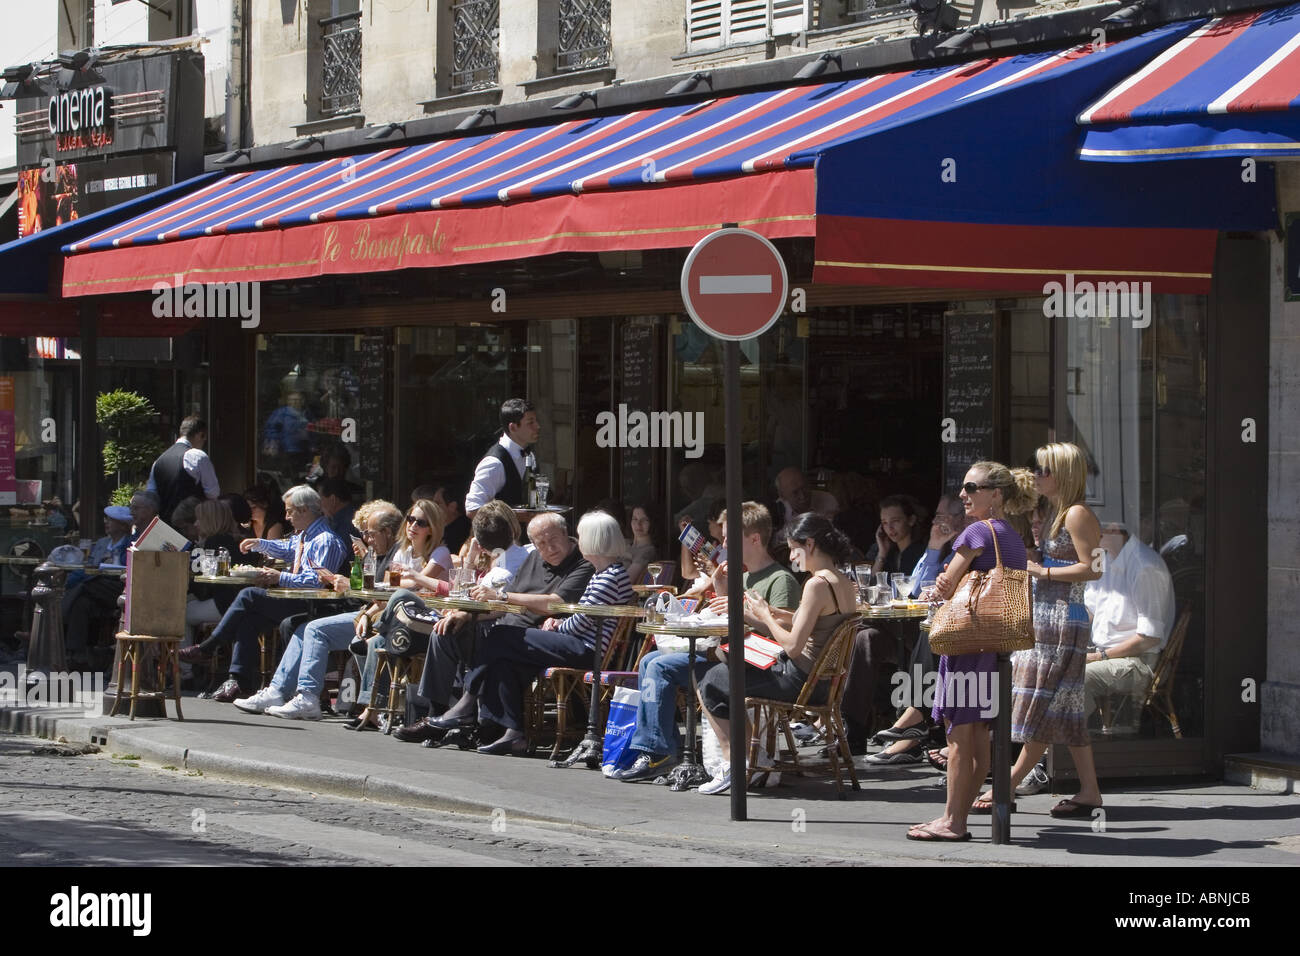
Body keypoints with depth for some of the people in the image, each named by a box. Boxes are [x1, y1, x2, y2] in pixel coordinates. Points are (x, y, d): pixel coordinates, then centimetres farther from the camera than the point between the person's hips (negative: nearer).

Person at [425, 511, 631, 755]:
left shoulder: (611, 577, -15)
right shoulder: (603, 574, 18)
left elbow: (582, 622, -16)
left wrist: (556, 628, 2)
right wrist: (558, 624, 6)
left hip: (586, 650, -10)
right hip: (580, 646, 10)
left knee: (499, 639, -7)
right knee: (503, 660, 0)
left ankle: (467, 705, 5)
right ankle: (513, 734, -4)